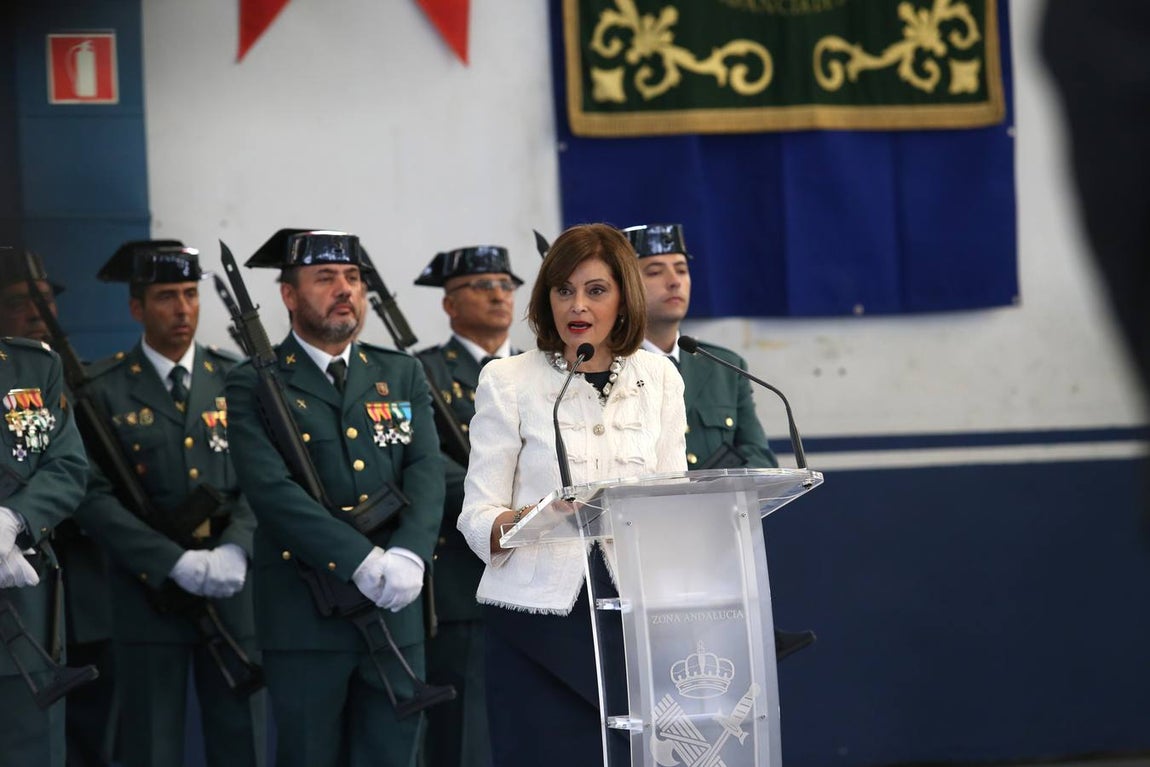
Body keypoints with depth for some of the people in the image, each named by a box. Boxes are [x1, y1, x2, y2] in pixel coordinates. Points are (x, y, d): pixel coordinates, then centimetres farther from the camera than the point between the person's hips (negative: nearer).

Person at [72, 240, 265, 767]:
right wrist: (176, 562, -18)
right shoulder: (104, 390, -1)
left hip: (231, 590, 2)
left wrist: (234, 551, -16)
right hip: (148, 597, -2)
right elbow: (95, 498, -9)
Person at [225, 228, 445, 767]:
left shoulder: (402, 377, 14)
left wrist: (408, 556, -18)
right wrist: (361, 561, -22)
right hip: (303, 615, -4)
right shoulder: (256, 387, 0)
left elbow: (427, 473, 2)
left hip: (395, 609, 4)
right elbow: (272, 489, -13)